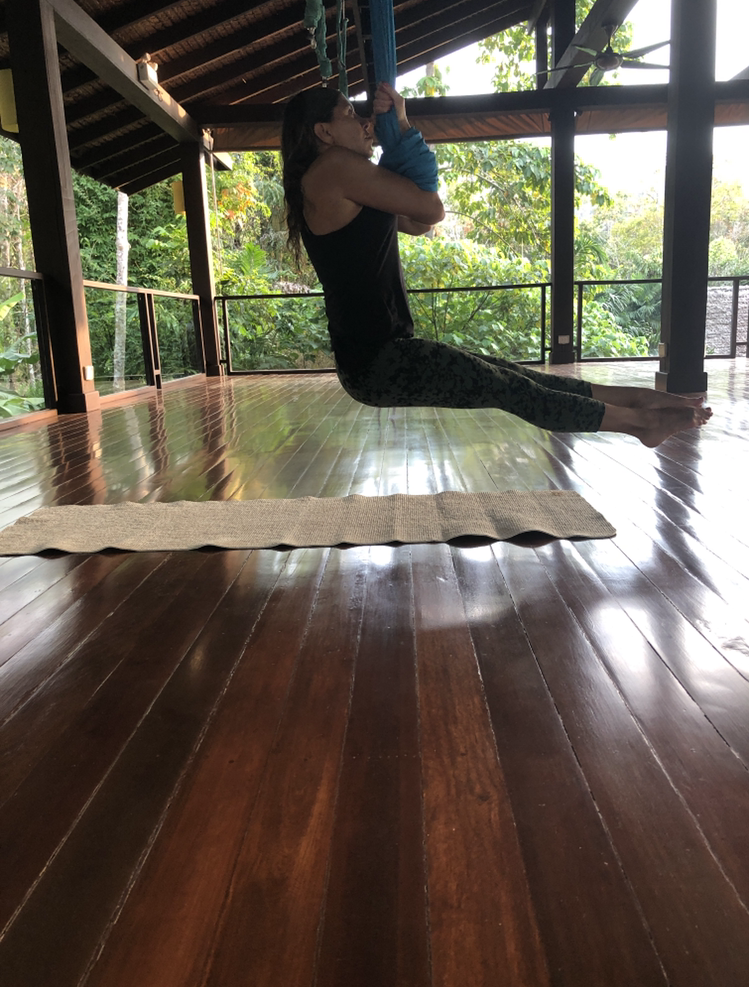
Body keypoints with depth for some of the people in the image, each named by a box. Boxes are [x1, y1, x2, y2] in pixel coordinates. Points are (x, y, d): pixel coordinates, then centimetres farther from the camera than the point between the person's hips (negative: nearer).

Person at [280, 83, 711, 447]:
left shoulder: (329, 192, 21)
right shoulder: (335, 167, -12)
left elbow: (417, 223, 20)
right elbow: (433, 210, -10)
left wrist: (401, 125, 14)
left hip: (378, 353, 10)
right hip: (379, 361, -10)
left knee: (508, 375, 11)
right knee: (507, 387, 0)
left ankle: (635, 398, 21)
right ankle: (639, 419, 15)